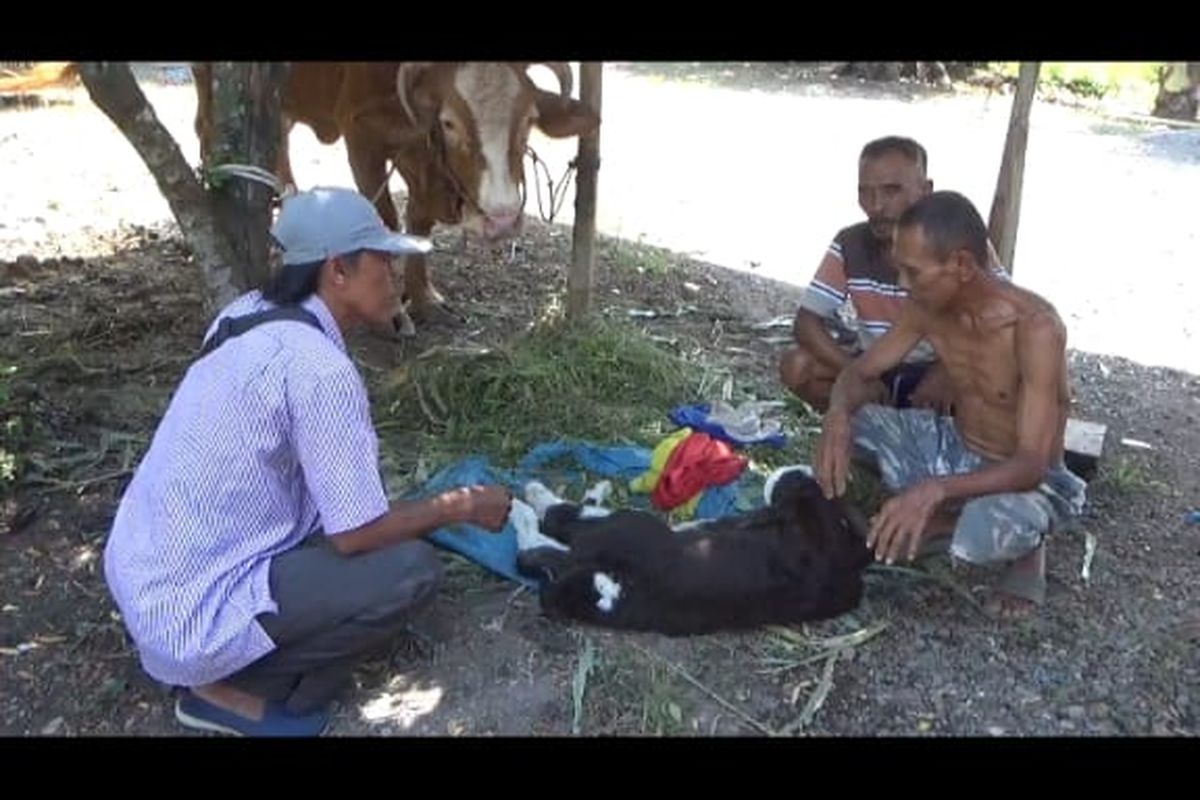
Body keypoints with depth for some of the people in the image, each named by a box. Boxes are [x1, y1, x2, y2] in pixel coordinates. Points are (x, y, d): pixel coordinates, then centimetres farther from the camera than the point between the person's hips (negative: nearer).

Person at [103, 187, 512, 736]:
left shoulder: (246, 313, 3)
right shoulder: (319, 368, -23)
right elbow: (356, 535, -18)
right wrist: (460, 506, -5)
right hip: (189, 613, -9)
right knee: (413, 570, -12)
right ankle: (232, 686, 1)